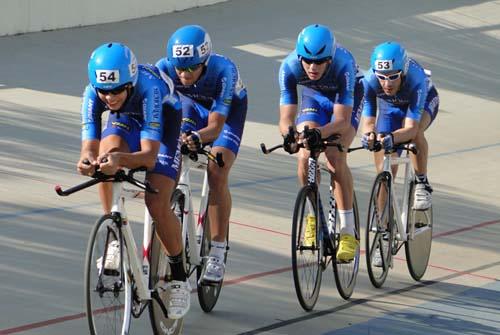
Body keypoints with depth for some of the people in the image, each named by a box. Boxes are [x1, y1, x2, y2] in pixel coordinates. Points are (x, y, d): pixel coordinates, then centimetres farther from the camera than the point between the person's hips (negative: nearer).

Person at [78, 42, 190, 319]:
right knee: (107, 151, -33)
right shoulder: (94, 93, -30)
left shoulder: (148, 87, -42)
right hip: (125, 119, 3)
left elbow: (149, 156, -46)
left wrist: (120, 159, -66)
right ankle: (115, 237, -18)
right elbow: (90, 146, -33)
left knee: (157, 204, -17)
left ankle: (179, 277, 4)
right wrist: (86, 160, -57)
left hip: (163, 119, -3)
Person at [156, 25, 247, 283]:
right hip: (192, 105, 3)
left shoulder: (223, 70, -40)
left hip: (228, 109, -3)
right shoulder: (164, 68, -32)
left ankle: (217, 254, -13)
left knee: (216, 174, -20)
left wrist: (197, 138, -64)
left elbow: (216, 125, -44)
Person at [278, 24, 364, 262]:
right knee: (305, 157, -18)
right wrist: (289, 133, -56)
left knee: (335, 157, -24)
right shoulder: (290, 67, -32)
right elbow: (286, 117, -33)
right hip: (313, 97, 3)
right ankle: (313, 215, 7)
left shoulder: (343, 65, -40)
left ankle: (348, 232, -18)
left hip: (347, 99, -3)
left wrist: (320, 133, -61)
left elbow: (342, 120, -42)